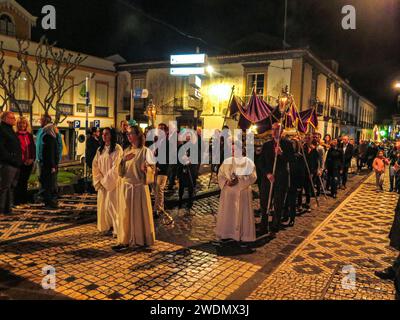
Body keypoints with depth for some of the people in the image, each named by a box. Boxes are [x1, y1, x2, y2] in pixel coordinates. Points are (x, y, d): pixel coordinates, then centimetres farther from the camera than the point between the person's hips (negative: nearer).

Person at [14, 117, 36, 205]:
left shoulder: (29, 135, 13)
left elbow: (33, 148, 12)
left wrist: (32, 158, 0)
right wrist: (22, 160, -12)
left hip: (29, 163, 5)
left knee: (25, 182, 12)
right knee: (18, 182, -4)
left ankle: (24, 200, 19)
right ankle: (17, 201, 3)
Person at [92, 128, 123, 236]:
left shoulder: (117, 149, -8)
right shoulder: (100, 149, 12)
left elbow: (116, 166, -14)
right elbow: (95, 166, 10)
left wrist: (107, 179, -12)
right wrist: (99, 180, -1)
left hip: (113, 181, -6)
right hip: (102, 182, 6)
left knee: (113, 204, -6)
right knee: (103, 204, 7)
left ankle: (116, 228, 5)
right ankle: (106, 227, 19)